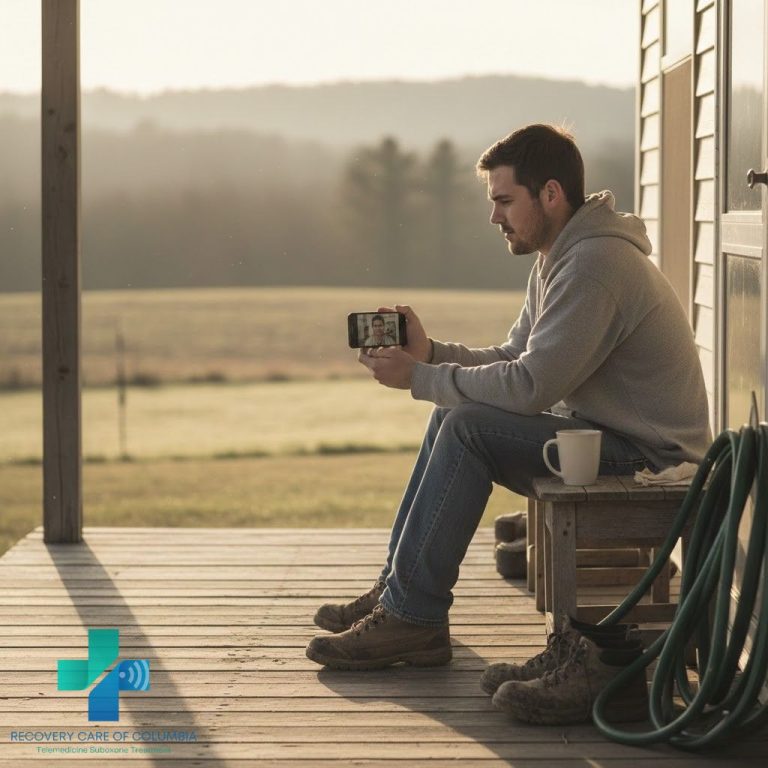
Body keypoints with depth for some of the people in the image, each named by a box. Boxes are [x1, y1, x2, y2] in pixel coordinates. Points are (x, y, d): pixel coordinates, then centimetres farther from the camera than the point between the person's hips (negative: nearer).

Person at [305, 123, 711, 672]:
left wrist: (417, 377, -16)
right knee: (453, 417, 9)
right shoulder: (559, 258, 12)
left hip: (645, 455, -11)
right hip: (603, 431, 11)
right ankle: (397, 592, 10)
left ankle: (412, 617, -14)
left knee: (468, 426, -20)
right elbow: (513, 358, 14)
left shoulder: (594, 264, -22)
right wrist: (428, 352, -1)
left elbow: (529, 386, -26)